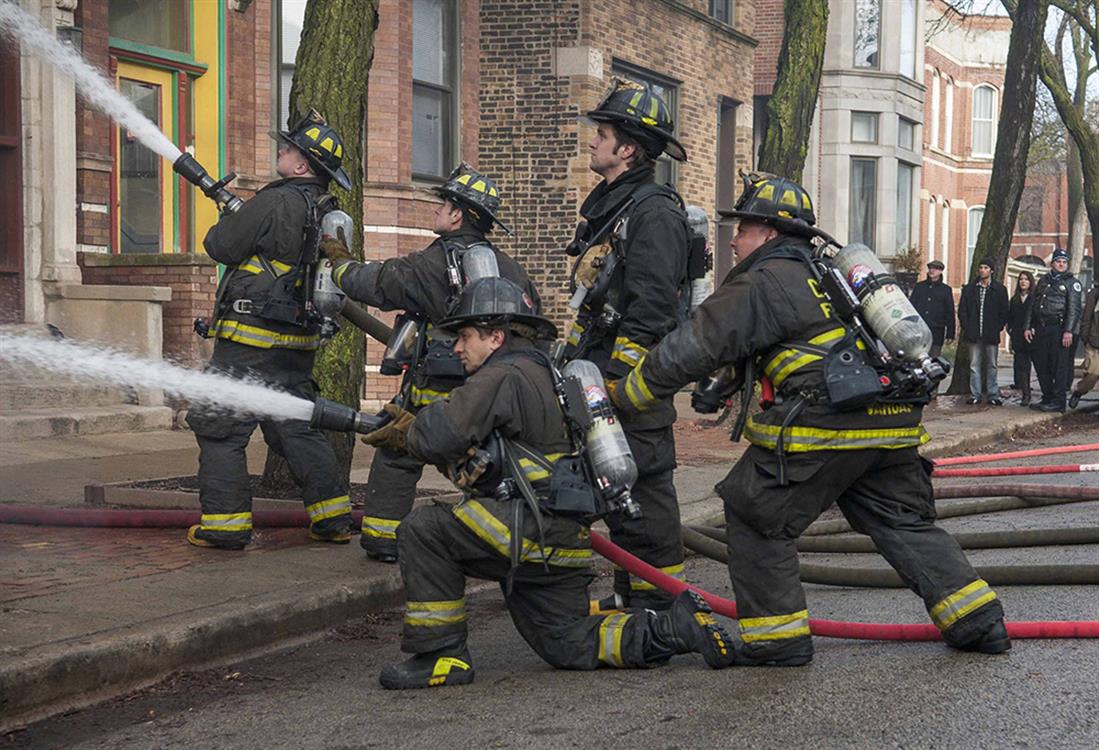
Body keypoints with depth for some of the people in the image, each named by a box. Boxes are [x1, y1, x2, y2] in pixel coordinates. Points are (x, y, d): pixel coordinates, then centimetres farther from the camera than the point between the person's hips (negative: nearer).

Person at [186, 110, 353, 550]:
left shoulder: (276, 202, -16)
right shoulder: (327, 214, 11)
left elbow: (221, 247, -10)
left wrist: (227, 219, 11)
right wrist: (243, 218, 22)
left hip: (251, 338, -8)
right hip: (299, 342, 8)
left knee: (218, 427, 1)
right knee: (297, 425, 15)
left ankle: (225, 522, 0)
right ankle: (333, 517, 12)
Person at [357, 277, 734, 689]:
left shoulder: (503, 377, -11)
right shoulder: (540, 374, 22)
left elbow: (444, 436, -21)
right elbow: (471, 445, 23)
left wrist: (407, 435, 1)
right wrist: (412, 428, 11)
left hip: (533, 528, -10)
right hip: (562, 540, 10)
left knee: (423, 529, -11)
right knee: (570, 646, 15)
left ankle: (441, 656, -7)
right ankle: (678, 626, 11)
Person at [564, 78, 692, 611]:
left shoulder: (654, 213, -14)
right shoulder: (606, 205, 19)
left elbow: (649, 309, -21)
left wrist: (620, 381, -23)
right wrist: (577, 362, 24)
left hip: (635, 375, -10)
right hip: (602, 374, 10)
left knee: (643, 485, -7)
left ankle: (661, 602, -1)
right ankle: (629, 594, 22)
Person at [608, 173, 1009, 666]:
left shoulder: (762, 282, 0)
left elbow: (692, 348, -3)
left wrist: (622, 395, 4)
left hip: (824, 422, -8)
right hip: (893, 420, 8)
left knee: (756, 515, 6)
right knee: (904, 522, 19)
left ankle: (775, 638, 7)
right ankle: (980, 624, 17)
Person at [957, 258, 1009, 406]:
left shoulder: (999, 289, 4)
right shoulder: (969, 288, 9)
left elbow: (1004, 312, 4)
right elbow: (962, 310, 9)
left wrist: (997, 328, -5)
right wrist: (966, 327, -2)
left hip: (991, 334, -1)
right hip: (974, 335, 1)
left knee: (991, 365, 3)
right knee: (974, 365, 2)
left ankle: (993, 395, 7)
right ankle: (975, 395, 6)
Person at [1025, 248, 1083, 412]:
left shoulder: (1071, 282, 2)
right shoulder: (1043, 281, 20)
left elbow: (1074, 308, -7)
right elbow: (1033, 305, 21)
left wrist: (1068, 331, -17)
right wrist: (1028, 327, 11)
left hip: (1059, 329, -6)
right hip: (1040, 329, 6)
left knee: (1060, 366, -8)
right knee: (1041, 365, 8)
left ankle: (1059, 402, -5)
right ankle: (1047, 399, 17)